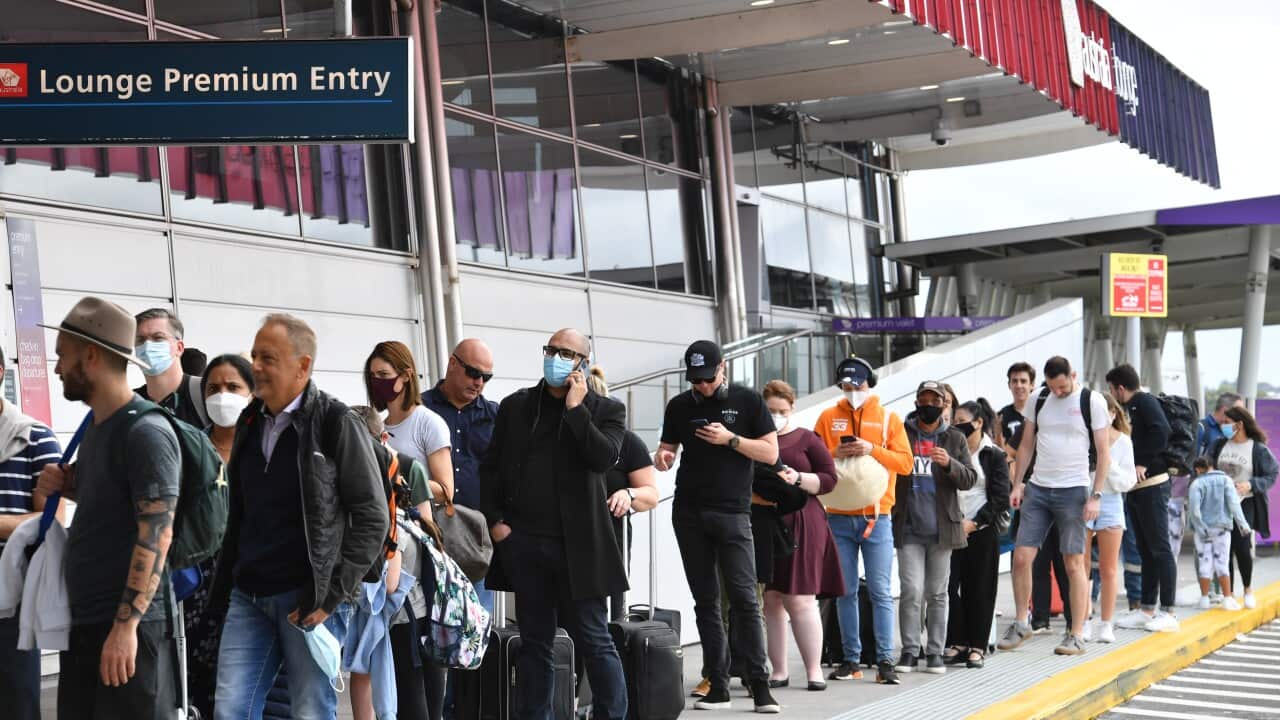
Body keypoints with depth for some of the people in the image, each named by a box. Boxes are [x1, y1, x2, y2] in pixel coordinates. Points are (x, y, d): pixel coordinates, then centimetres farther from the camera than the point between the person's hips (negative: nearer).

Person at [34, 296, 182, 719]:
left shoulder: (145, 431, -14)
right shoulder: (96, 426, 13)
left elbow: (156, 536, -19)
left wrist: (126, 625, -23)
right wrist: (67, 485, 6)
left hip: (128, 625, -9)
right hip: (82, 622, 9)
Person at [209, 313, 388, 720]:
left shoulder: (336, 424, -7)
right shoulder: (251, 422, 12)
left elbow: (372, 518, -8)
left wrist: (331, 595, -13)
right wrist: (224, 587, 15)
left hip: (309, 598, -6)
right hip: (248, 596, 6)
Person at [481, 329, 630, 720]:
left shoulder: (607, 410, 3)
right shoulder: (516, 406, 11)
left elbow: (603, 459, -15)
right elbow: (490, 467, 13)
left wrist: (576, 408, -12)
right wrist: (495, 520, 3)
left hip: (577, 545, -3)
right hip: (523, 543, 3)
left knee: (594, 640, -1)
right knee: (535, 641, 11)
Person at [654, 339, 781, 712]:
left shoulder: (747, 401, 2)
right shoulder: (679, 406, 9)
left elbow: (770, 452, 0)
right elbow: (667, 450, 15)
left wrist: (730, 439, -13)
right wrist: (662, 457, -9)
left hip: (732, 513, -3)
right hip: (689, 514, 3)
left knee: (744, 599, -9)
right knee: (705, 602, 4)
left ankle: (759, 686, -6)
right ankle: (718, 687, 7)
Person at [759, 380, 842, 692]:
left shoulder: (806, 439, 6)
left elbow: (829, 479, 3)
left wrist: (798, 479, -13)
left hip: (800, 524, -2)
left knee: (800, 600, -5)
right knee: (769, 600, 2)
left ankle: (814, 669, 3)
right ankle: (779, 671, 11)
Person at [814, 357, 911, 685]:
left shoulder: (888, 419, 6)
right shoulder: (828, 418, 9)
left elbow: (905, 462, -2)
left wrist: (872, 449, -15)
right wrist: (835, 454, -13)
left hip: (876, 517, -1)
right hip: (839, 518, 1)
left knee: (881, 592, -3)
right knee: (846, 592, 4)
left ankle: (885, 661, -2)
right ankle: (851, 659, 10)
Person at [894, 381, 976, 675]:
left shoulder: (955, 439, 9)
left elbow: (969, 479, 3)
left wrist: (949, 464, -16)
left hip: (941, 528, 1)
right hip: (908, 528, -1)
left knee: (937, 593, 6)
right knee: (912, 591, -7)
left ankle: (935, 651, 12)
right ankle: (910, 650, 1)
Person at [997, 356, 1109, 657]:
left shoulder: (1092, 401, -4)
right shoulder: (1038, 399, 9)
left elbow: (1103, 452, -4)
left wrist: (1096, 495, -10)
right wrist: (1018, 484, 6)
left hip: (1073, 491, -4)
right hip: (1037, 488, 4)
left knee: (1074, 564, -1)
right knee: (1021, 557, 0)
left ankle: (1076, 635, 5)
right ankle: (1021, 624, 14)